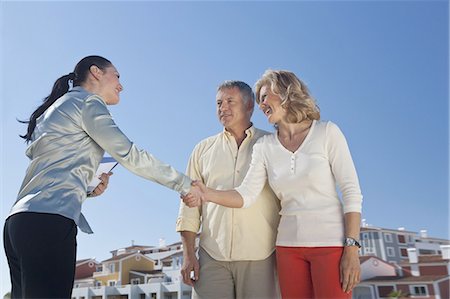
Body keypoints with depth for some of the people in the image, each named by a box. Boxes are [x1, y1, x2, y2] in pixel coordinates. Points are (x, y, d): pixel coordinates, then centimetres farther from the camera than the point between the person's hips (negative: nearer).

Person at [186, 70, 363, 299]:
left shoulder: (326, 132, -5)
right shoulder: (264, 147, 5)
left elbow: (352, 192, -8)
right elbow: (246, 195, -4)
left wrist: (351, 249, -14)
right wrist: (208, 194, -21)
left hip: (331, 244, -3)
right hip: (289, 246, 3)